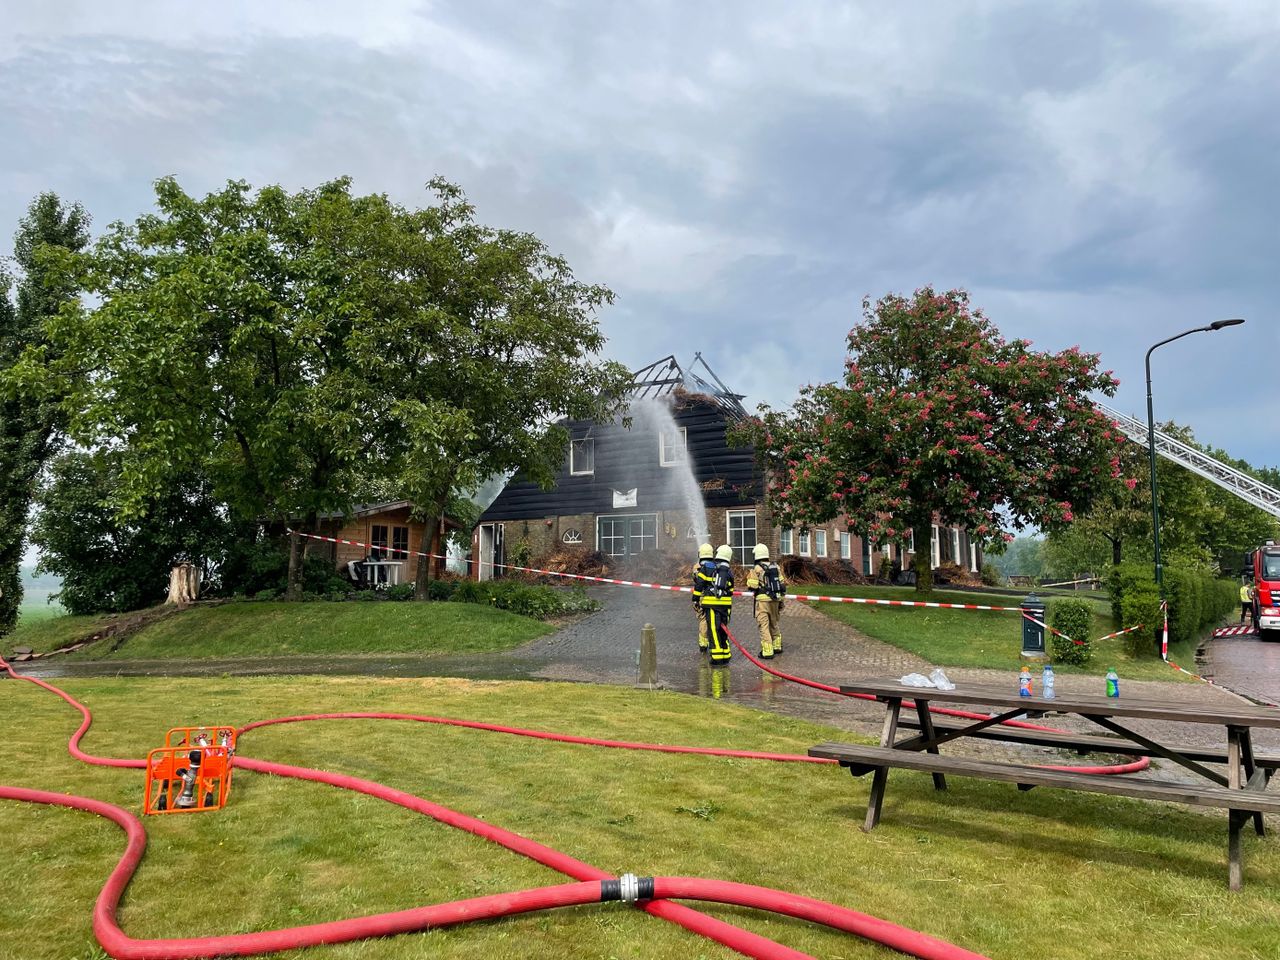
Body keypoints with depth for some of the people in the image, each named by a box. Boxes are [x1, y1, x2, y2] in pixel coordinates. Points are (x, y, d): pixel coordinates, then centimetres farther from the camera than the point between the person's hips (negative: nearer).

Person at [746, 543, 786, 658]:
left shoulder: (756, 569, -9)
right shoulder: (775, 566, 8)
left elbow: (752, 587, -12)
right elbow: (782, 582, 11)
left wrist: (749, 578, 7)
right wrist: (781, 595, 20)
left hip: (762, 600, -6)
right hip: (775, 599, 6)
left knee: (764, 625, -3)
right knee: (774, 623, 21)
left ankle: (767, 652, -5)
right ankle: (777, 646, 31)